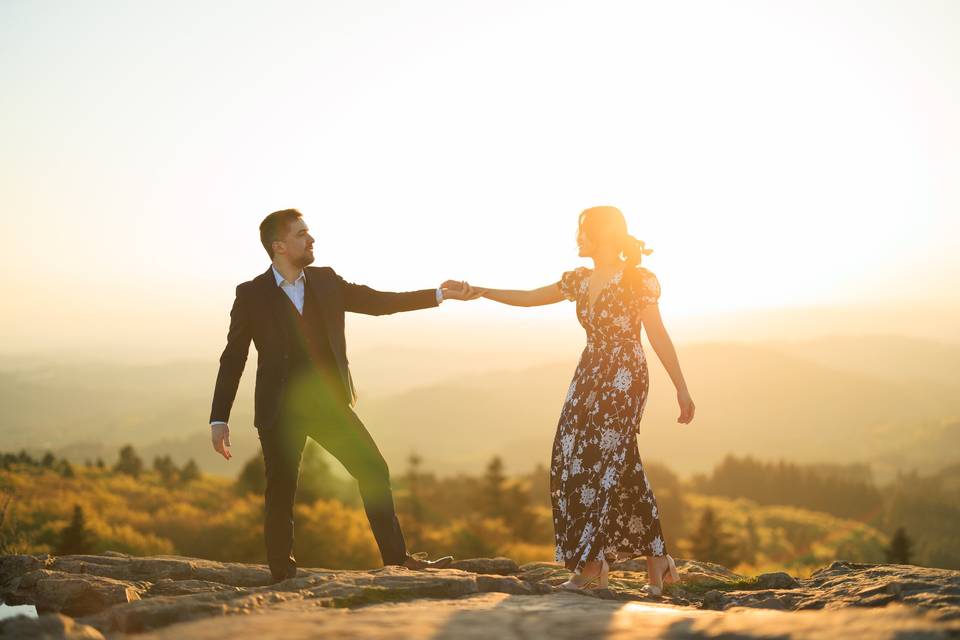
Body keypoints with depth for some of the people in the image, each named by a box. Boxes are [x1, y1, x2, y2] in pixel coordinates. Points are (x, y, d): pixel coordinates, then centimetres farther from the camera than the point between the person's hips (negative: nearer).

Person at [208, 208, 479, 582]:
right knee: (281, 492, -1)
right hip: (280, 411, -4)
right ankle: (282, 576, 12)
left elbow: (377, 302, 10)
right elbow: (233, 359, -2)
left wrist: (439, 295, 4)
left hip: (328, 402, 4)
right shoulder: (252, 295, -4)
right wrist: (219, 419, -6)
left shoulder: (325, 281, 7)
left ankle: (397, 557, 6)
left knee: (373, 470, -1)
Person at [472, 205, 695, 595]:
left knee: (604, 462, -9)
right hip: (589, 378, 7)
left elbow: (658, 337, -8)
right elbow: (530, 298, 20)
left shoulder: (637, 279, -6)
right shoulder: (579, 279, 13)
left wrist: (681, 388, -9)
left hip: (624, 380, -7)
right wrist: (479, 292, 17)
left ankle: (592, 564, 1)